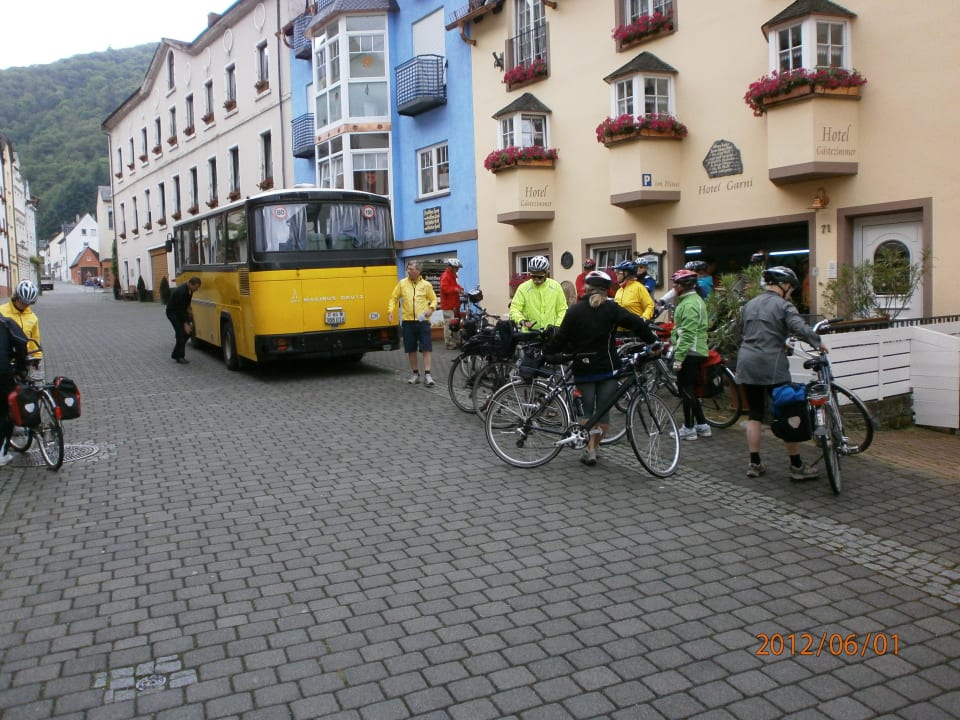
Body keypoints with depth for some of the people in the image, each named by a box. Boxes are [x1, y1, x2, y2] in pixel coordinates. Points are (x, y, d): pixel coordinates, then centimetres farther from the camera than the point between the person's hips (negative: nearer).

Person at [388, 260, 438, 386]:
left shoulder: (426, 285, 2)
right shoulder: (402, 283, 5)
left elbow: (433, 299, 9)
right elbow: (393, 298, 10)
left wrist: (431, 308, -10)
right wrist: (390, 311, -3)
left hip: (423, 321, -1)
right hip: (407, 321, 2)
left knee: (426, 348, -6)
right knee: (411, 349, 8)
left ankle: (427, 374, -3)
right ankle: (415, 373, 20)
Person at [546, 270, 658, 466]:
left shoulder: (574, 311, -2)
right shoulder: (611, 309, -5)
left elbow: (561, 339, -3)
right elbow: (637, 323, -13)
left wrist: (544, 351, 11)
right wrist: (652, 340, 0)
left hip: (583, 369, 1)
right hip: (607, 368, -1)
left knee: (587, 411, 11)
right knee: (603, 411, 10)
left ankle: (589, 450, 1)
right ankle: (594, 447, 17)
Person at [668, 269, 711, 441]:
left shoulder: (689, 304, -18)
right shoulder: (695, 299, 16)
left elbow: (687, 335, -23)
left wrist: (678, 358, -23)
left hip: (689, 353, -10)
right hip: (697, 351, 10)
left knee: (686, 390, -3)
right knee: (690, 390, 16)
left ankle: (689, 429, 4)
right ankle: (702, 425, 21)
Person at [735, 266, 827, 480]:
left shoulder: (750, 304, 16)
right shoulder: (782, 305, -5)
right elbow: (800, 328, -19)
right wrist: (818, 343, -3)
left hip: (746, 364, 6)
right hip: (771, 366, -6)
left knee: (754, 414, 12)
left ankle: (754, 464, 13)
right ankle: (797, 466, 9)